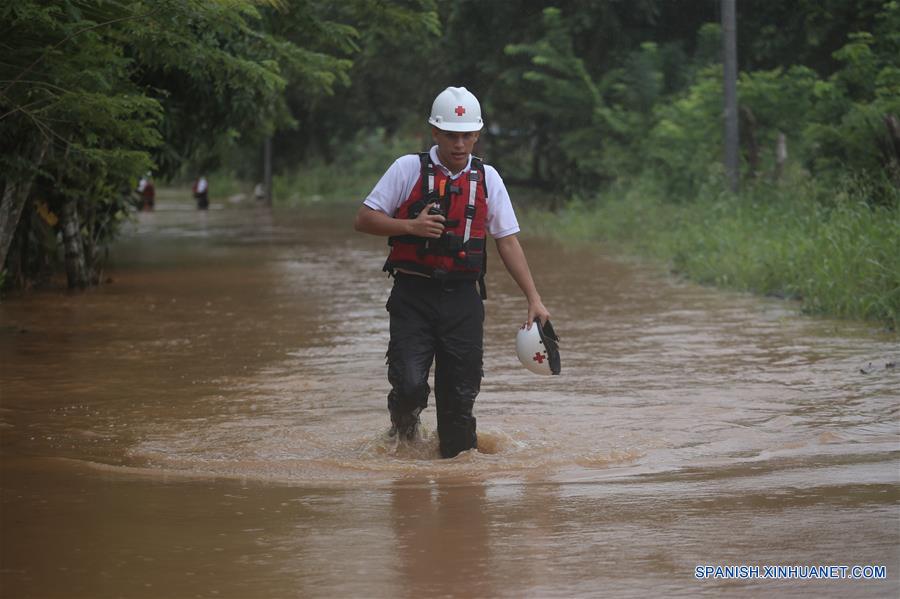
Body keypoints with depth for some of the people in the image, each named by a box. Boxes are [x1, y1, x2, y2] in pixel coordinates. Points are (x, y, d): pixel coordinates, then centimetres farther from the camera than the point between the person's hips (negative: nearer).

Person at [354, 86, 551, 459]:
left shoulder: (487, 178, 7)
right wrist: (411, 226, -15)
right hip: (412, 296, -2)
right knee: (409, 385, -14)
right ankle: (404, 428, 18)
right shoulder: (408, 169, 0)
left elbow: (507, 241, 8)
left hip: (462, 299, 2)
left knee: (460, 393, 0)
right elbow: (363, 220, 1)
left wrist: (533, 298, 1)